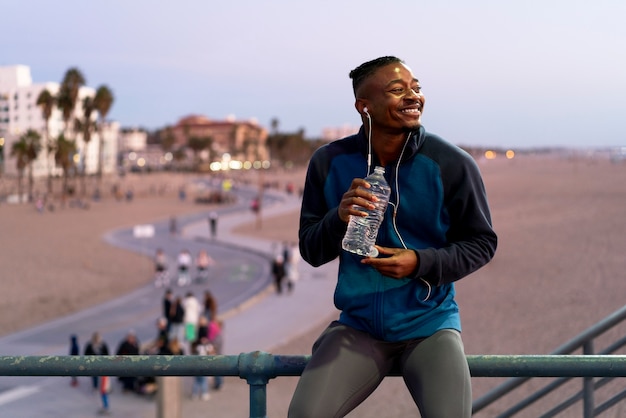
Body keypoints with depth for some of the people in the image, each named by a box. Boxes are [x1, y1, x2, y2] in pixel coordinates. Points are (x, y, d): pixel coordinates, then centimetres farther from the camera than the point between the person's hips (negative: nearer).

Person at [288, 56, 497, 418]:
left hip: (430, 324, -1)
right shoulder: (329, 162, -2)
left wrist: (421, 262, -16)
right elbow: (311, 251, 4)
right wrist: (338, 218, -18)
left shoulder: (452, 165, -8)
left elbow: (482, 243, 1)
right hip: (358, 324, 2)